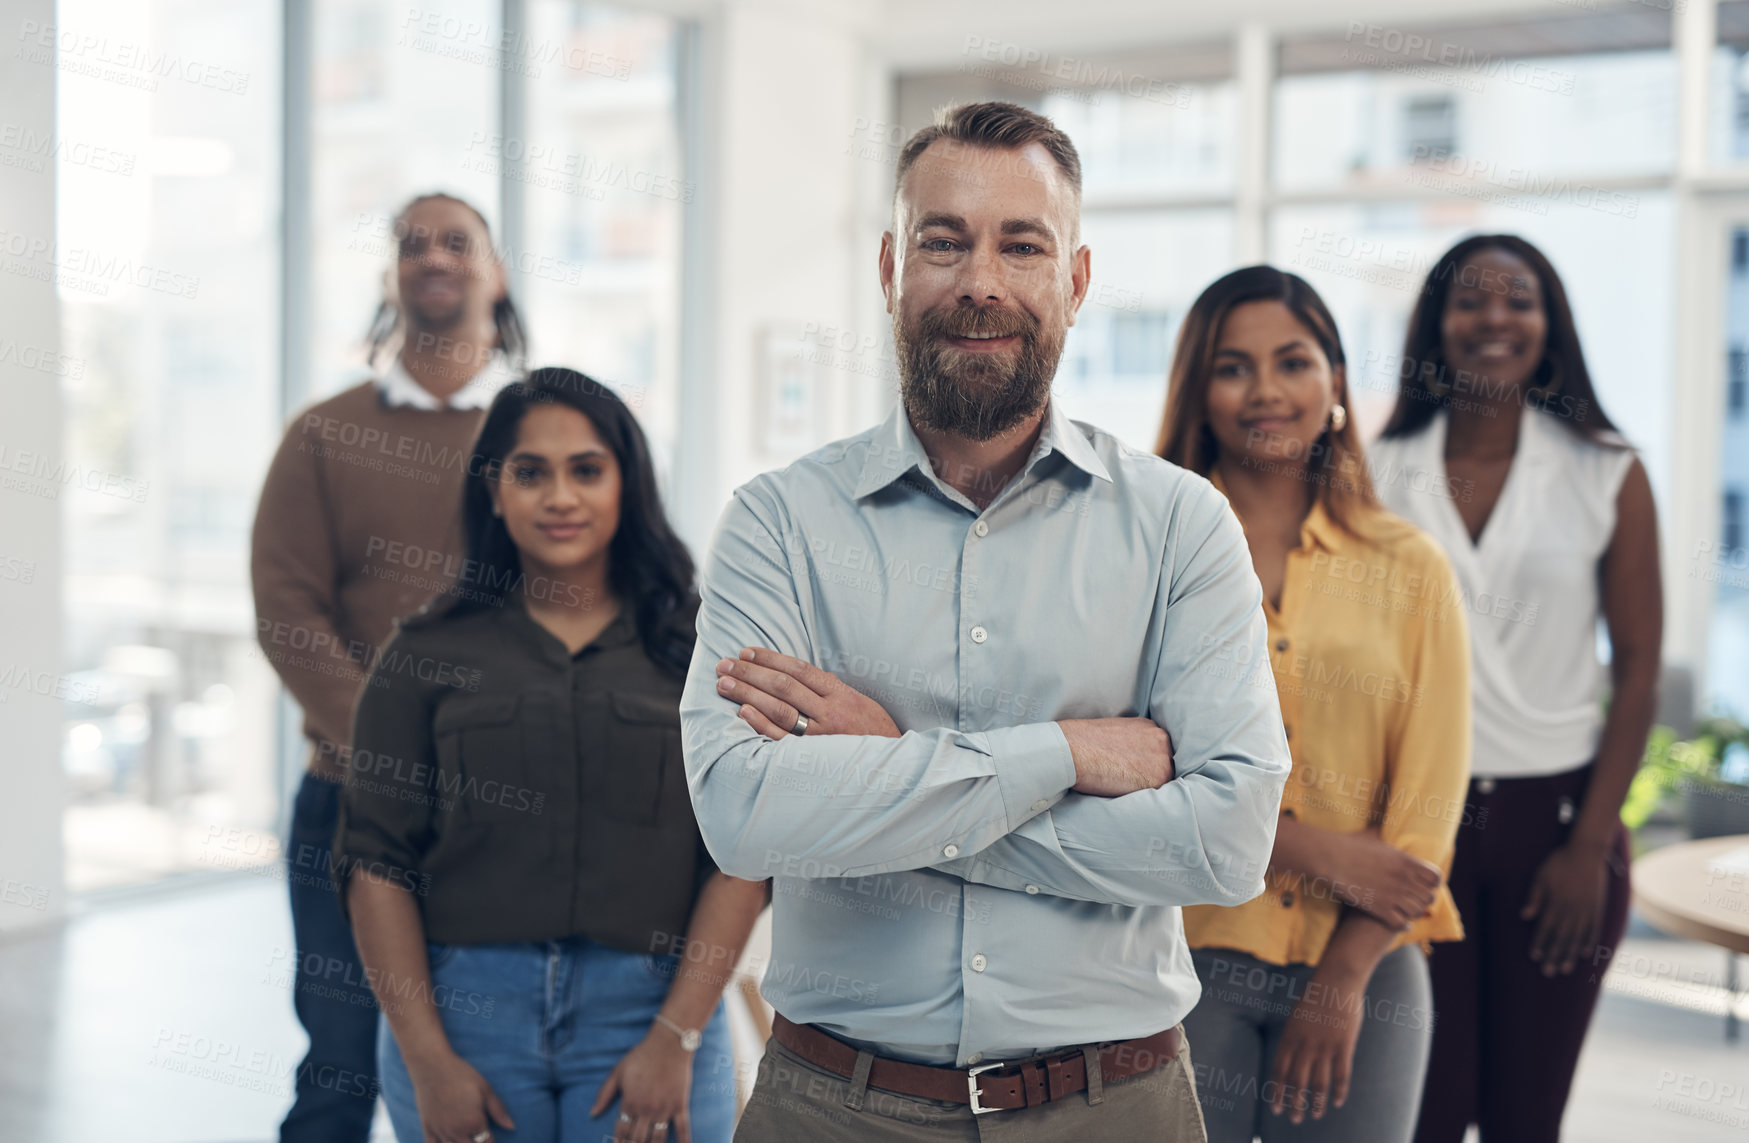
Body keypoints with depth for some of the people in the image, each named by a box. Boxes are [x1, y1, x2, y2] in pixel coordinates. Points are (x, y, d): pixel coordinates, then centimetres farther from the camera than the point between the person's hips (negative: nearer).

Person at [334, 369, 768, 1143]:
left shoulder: (696, 649, 3)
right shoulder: (428, 652, 5)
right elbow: (376, 861, 1)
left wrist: (676, 1038, -9)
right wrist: (427, 1058, -6)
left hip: (646, 1012, 0)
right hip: (463, 1004, 1)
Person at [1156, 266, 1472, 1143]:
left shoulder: (1409, 567, 5)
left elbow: (1431, 794, 2)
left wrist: (1343, 980, -6)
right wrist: (1318, 852, -13)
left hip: (1363, 972, 2)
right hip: (1187, 954, -1)